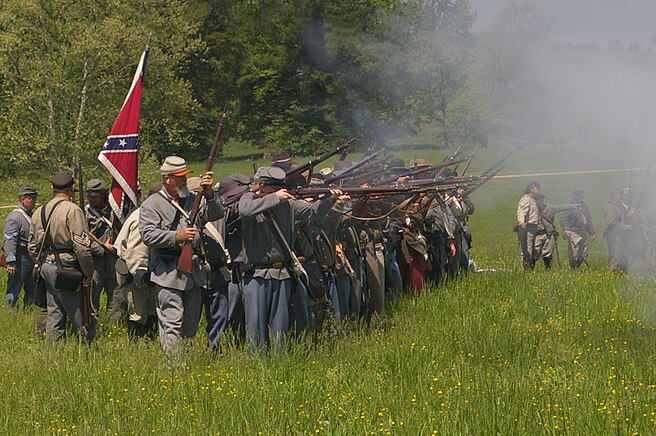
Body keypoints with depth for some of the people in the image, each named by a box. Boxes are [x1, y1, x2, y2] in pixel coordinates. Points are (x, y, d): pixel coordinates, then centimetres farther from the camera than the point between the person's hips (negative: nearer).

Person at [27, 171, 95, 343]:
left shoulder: (39, 212, 12)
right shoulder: (72, 210, -12)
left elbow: (32, 246, 17)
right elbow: (81, 245, -18)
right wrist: (88, 273, -10)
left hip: (46, 266, 8)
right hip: (66, 268, -8)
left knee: (54, 313, 13)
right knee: (81, 318, -5)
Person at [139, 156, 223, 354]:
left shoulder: (193, 199, 13)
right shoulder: (152, 204, -2)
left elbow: (216, 214, 3)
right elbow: (147, 234, -12)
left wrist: (208, 193, -14)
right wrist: (177, 237, -20)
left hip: (194, 270, 6)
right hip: (168, 272, -6)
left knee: (191, 322, 11)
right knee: (172, 323, -10)